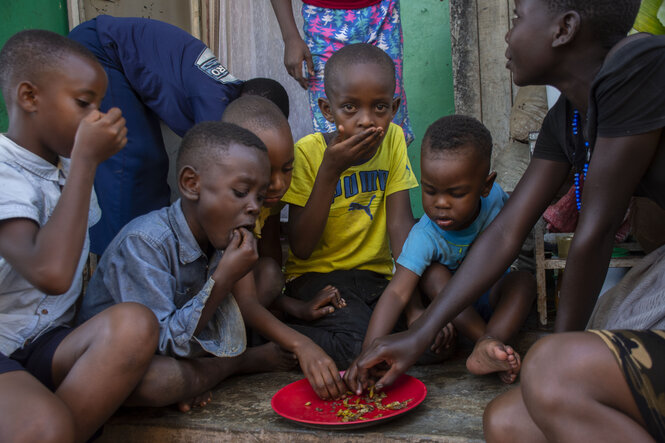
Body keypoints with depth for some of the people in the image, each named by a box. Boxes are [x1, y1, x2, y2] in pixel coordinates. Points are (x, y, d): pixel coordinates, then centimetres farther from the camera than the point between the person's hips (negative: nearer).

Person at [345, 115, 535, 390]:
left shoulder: (495, 198, -20)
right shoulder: (425, 236, -31)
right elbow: (397, 293, -41)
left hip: (493, 296, 3)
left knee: (524, 279, -26)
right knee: (434, 273, -30)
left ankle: (489, 346, -45)